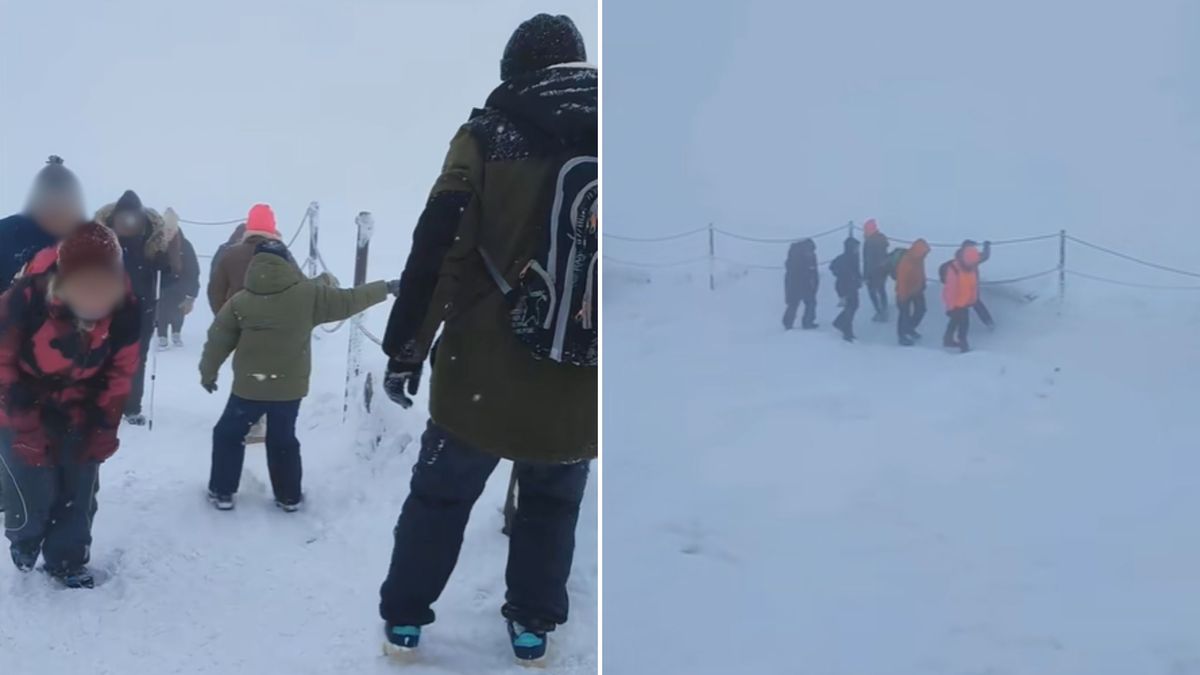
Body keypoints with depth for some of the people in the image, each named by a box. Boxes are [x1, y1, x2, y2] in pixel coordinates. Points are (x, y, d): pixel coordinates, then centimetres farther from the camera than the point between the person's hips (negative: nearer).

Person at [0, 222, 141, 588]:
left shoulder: (125, 307, -20)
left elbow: (120, 372, -5)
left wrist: (104, 427, -5)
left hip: (79, 415, 3)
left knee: (79, 493, 6)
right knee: (34, 494, -2)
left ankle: (68, 559, 29)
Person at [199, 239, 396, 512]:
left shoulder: (239, 301, -6)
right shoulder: (309, 293, -10)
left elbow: (218, 340, 1)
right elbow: (348, 301, -1)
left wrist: (208, 372, 16)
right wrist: (386, 288, 10)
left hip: (249, 386, -1)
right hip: (290, 387, 1)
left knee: (228, 434, 17)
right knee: (283, 440, 17)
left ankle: (222, 492, 20)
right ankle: (289, 496, 23)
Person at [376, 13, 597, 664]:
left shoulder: (489, 136, -6)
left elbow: (435, 251, -9)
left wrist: (405, 349, -2)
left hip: (483, 381, -1)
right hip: (582, 391, 2)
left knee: (439, 497, 20)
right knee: (553, 505, 25)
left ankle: (404, 617, 29)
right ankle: (533, 623, 30)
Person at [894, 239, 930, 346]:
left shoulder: (919, 259, -8)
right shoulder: (906, 262, -33)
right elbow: (901, 280, -27)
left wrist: (922, 285, 20)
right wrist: (902, 297, -22)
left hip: (917, 289, 8)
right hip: (906, 292, -8)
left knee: (920, 309, 16)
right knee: (905, 313, 2)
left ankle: (910, 328, 37)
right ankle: (902, 336, 16)